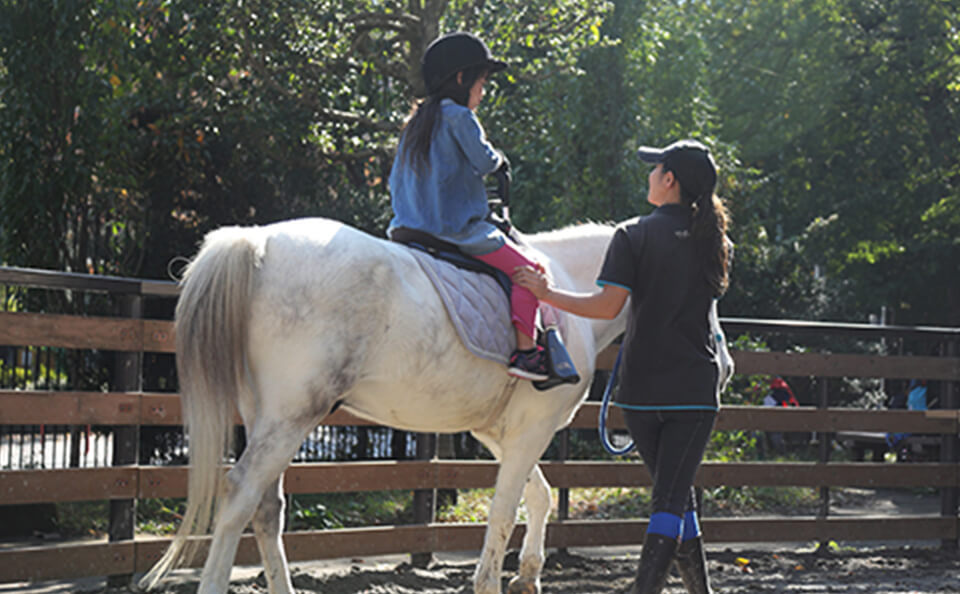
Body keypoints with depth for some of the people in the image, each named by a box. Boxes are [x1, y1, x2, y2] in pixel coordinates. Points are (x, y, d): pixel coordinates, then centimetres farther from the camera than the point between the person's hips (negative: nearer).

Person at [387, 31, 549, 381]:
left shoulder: (414, 123, 15)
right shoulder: (458, 116, -11)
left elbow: (396, 182, 19)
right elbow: (484, 162, -16)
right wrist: (499, 159, 6)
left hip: (409, 229, 9)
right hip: (459, 230, -9)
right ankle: (525, 350, -11)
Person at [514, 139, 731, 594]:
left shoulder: (634, 236, -7)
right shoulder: (714, 240, 5)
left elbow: (608, 305, -16)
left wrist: (547, 294, -7)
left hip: (642, 386, -1)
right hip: (696, 386, 1)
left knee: (672, 493, 14)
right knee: (673, 497, 0)